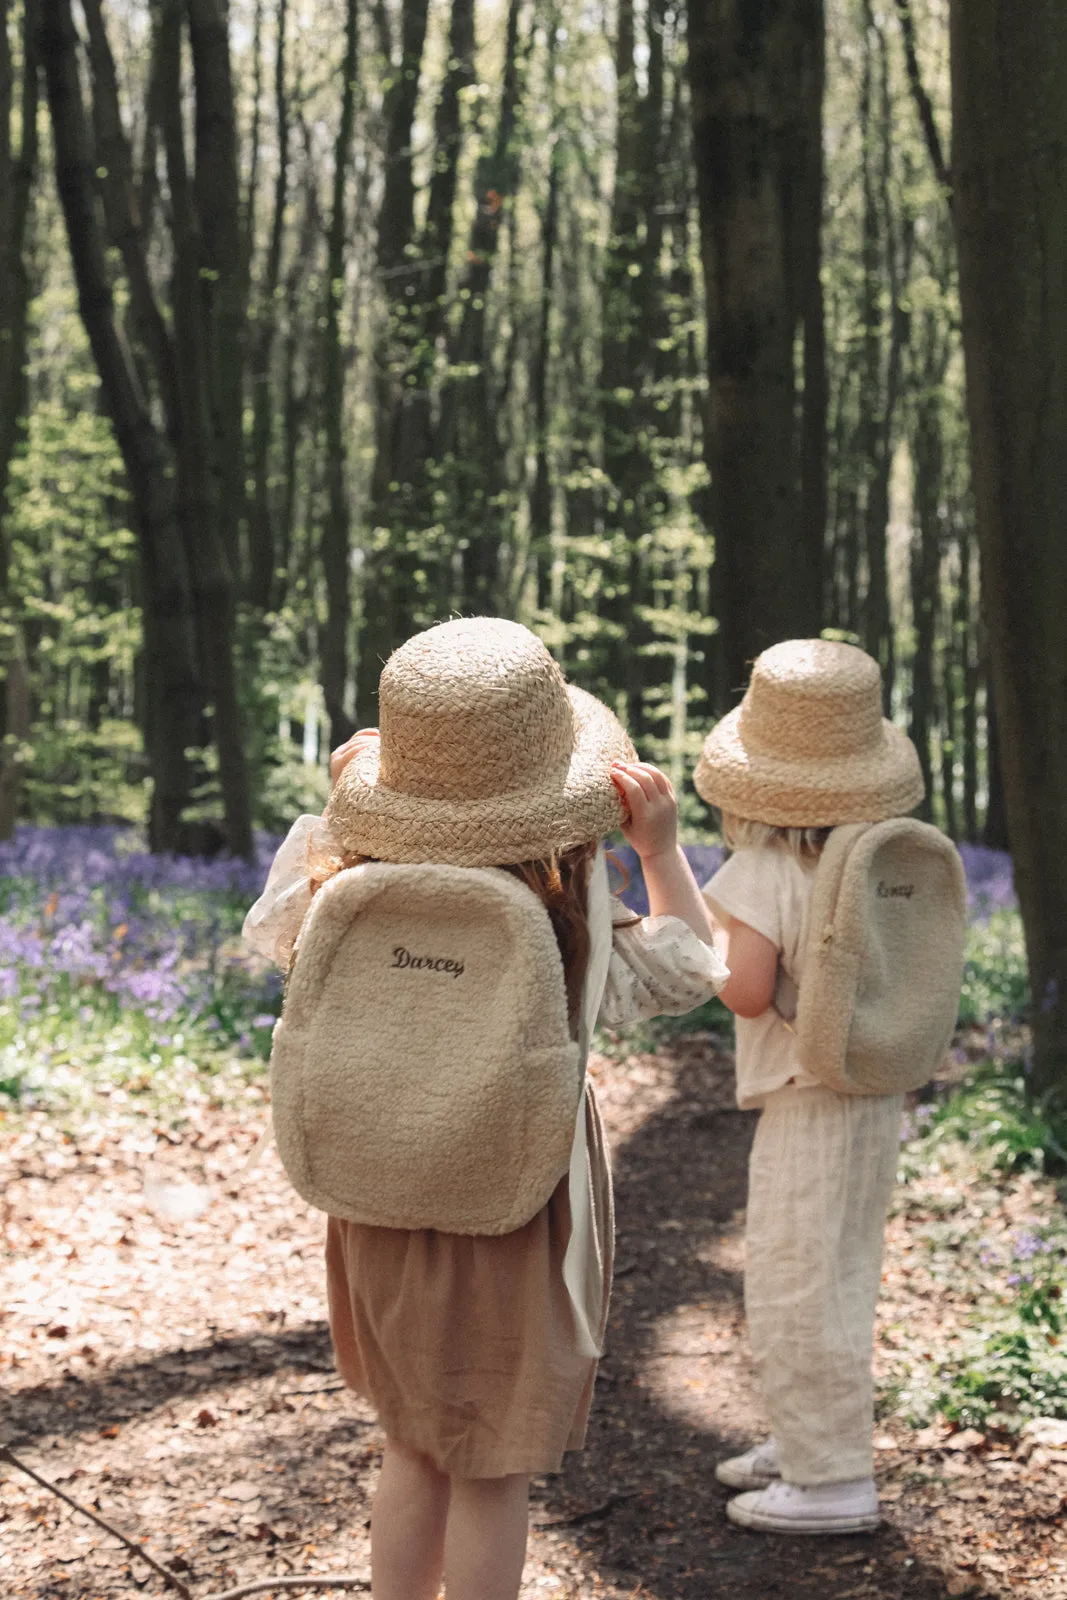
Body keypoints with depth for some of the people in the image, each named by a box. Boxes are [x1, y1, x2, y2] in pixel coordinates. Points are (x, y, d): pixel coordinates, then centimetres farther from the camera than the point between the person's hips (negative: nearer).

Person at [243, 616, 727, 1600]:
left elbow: (269, 930, 11)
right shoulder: (566, 911, -24)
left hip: (384, 1213, 4)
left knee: (413, 1451, 23)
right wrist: (661, 846, -2)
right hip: (517, 1220, -4)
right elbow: (687, 974, -5)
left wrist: (330, 811, 13)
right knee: (492, 1475, 12)